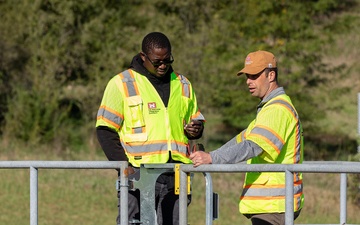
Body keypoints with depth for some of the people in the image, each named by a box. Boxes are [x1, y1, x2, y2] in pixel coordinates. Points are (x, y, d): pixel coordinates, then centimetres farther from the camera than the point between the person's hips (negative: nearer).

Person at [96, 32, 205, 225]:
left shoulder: (182, 85, 17)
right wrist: (124, 165, -11)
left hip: (175, 178, 5)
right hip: (138, 172, -5)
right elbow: (105, 131, 0)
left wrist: (196, 129, 5)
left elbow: (195, 118, 31)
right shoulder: (122, 84, 2)